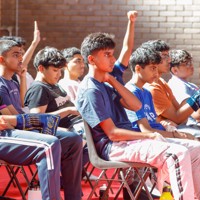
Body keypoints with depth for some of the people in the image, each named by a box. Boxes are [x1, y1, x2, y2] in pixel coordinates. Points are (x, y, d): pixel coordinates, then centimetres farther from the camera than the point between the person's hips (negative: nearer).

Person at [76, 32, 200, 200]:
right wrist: (150, 136, -14)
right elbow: (112, 133, -17)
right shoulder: (90, 91, -12)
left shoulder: (105, 85, 17)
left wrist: (112, 81, 4)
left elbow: (136, 106, 7)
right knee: (178, 154, -28)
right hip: (114, 147, -9)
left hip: (129, 139, 10)